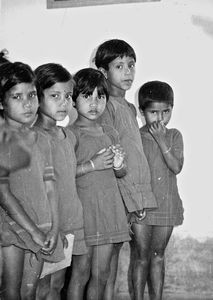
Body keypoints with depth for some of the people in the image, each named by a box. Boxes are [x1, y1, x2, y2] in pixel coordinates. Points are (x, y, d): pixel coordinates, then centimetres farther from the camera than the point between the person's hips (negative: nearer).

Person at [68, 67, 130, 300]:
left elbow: (121, 173, 20)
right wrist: (92, 165, -17)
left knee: (101, 274, 10)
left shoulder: (110, 133, 12)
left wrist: (119, 165, -2)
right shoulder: (70, 134, -6)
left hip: (109, 208, 5)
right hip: (82, 208, -5)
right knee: (81, 274, -1)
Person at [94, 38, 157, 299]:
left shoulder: (130, 109, 16)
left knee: (143, 255, 10)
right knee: (111, 258, -3)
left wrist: (142, 199, 13)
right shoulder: (106, 106, -8)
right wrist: (130, 201, -15)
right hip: (118, 194, -8)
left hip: (140, 192, 8)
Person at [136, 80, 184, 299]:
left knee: (158, 257, 14)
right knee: (141, 259, 3)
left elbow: (176, 167, -10)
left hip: (166, 206, 3)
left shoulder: (174, 136, 3)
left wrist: (161, 140, -15)